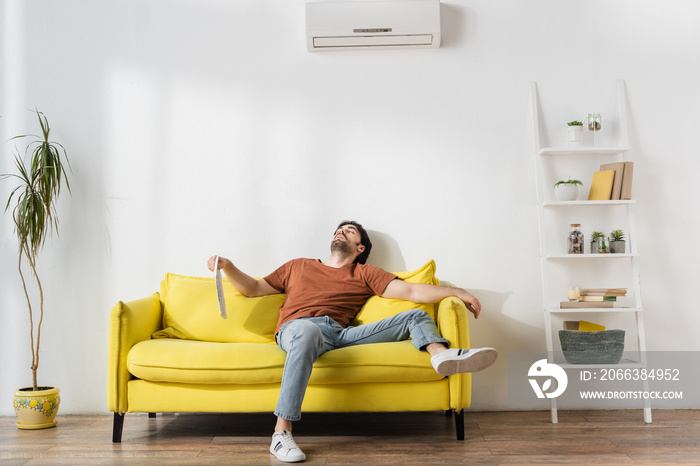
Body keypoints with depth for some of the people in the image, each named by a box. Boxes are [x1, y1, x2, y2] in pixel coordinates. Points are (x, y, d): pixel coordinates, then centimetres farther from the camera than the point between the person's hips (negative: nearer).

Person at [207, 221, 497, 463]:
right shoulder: (298, 267, 31)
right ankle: (281, 434, -41)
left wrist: (455, 292, 6)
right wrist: (227, 266, 15)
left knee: (416, 316, -4)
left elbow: (410, 291, 17)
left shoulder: (364, 274, 28)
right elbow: (252, 289, 31)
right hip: (296, 329, -2)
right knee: (308, 330, -41)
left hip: (341, 334, 2)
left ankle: (440, 354, -38)